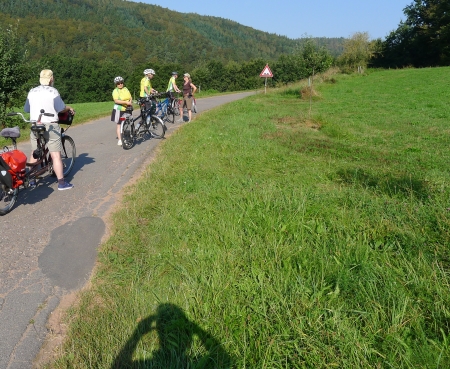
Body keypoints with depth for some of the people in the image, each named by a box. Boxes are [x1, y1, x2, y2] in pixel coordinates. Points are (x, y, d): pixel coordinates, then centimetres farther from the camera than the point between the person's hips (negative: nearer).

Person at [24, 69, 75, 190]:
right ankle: (61, 183, -3)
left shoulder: (32, 92, 8)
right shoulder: (53, 91, -8)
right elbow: (61, 108, -10)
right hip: (50, 126, -5)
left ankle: (32, 180, 22)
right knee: (55, 155, -4)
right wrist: (70, 108, 9)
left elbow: (26, 109, 15)